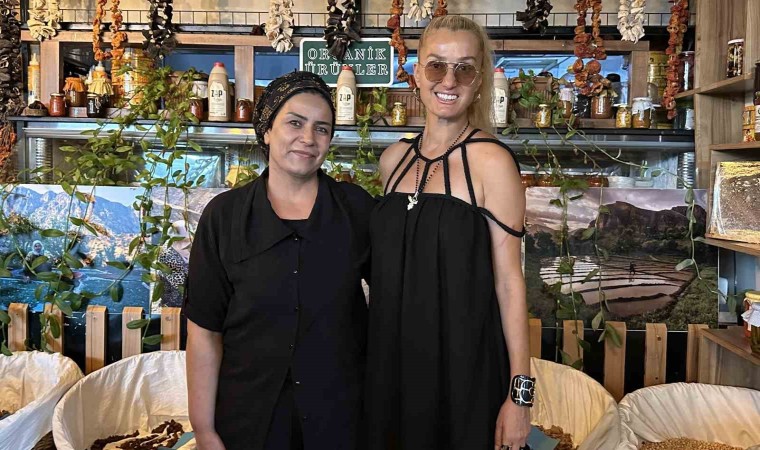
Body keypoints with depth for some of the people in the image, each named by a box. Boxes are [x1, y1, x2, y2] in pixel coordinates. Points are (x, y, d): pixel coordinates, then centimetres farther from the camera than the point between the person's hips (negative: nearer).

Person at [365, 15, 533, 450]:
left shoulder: (491, 160, -11)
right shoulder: (395, 158, 5)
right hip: (394, 358, 5)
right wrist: (376, 355, 12)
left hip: (464, 364, -5)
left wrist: (520, 391, -13)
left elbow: (508, 279, -11)